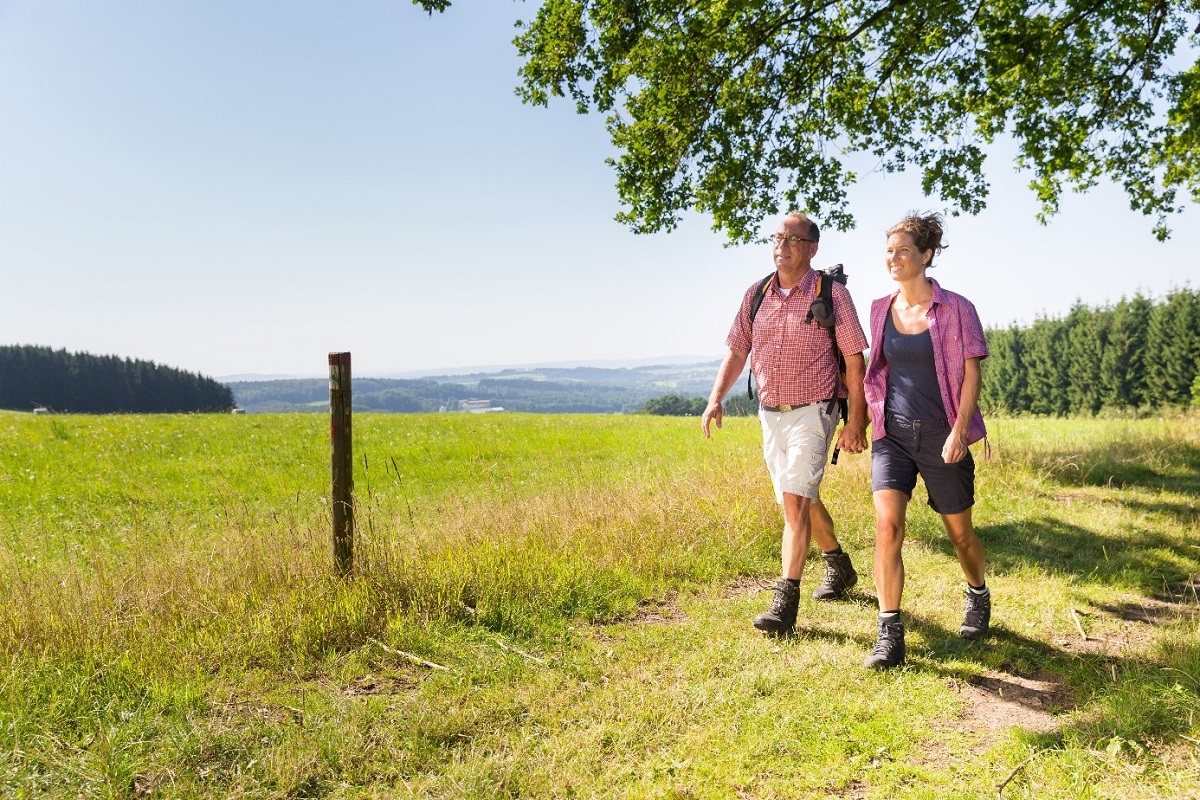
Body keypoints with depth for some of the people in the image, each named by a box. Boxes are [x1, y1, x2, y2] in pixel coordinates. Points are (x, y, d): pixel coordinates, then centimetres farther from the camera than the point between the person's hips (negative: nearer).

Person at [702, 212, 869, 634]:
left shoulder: (832, 294, -7)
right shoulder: (756, 295, 6)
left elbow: (855, 360, -6)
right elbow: (736, 351, 9)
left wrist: (856, 421, -10)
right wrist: (716, 398, -5)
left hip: (811, 413, -6)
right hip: (770, 414, 6)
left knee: (795, 500, -16)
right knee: (803, 500, 18)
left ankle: (785, 603, -12)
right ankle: (840, 567, 41)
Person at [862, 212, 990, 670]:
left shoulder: (955, 309, -5)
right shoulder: (881, 310, 7)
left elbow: (970, 374, -7)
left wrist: (959, 429, -18)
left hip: (941, 437, -2)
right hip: (892, 435, 2)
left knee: (959, 532, 13)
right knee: (887, 526, -14)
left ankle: (978, 597, 44)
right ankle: (889, 636, -9)